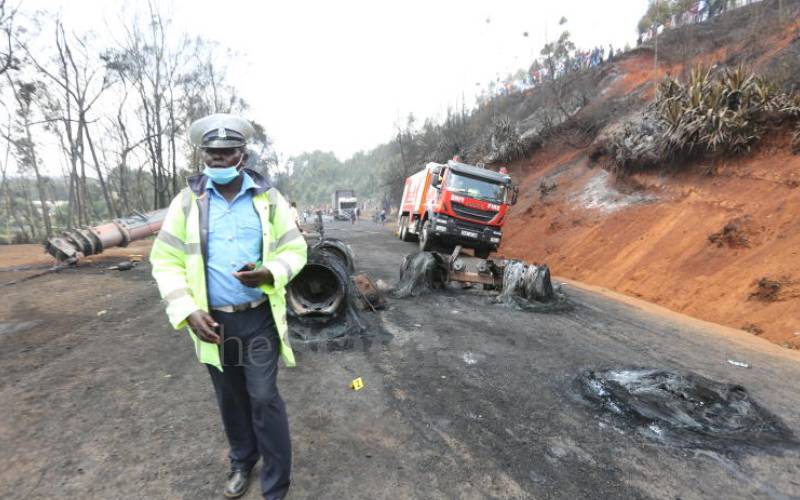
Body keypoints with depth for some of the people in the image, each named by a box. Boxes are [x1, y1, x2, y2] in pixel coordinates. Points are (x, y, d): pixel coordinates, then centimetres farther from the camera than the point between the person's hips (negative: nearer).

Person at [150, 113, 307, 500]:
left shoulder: (269, 198, -2)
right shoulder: (187, 201, 0)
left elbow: (294, 249, -1)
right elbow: (165, 260, 0)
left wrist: (269, 273, -22)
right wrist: (188, 311, -12)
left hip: (259, 318, -2)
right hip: (213, 320, 2)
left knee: (264, 399, 2)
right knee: (230, 399, 19)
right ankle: (241, 463, 44)